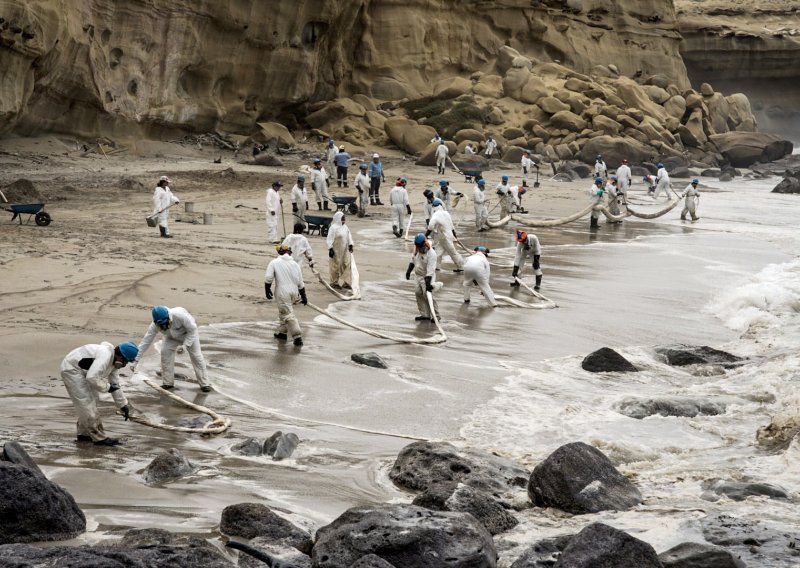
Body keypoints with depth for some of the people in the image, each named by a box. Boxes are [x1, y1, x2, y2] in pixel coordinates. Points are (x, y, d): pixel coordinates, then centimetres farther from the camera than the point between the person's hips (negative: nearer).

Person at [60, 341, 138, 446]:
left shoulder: (114, 361, 4)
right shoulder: (105, 355, -28)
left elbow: (115, 385, 14)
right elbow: (92, 377, -36)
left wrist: (123, 405, 15)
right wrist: (107, 387, -21)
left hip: (82, 372, 11)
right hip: (72, 369, -11)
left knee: (92, 400, 15)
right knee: (87, 403, -10)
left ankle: (84, 433, 27)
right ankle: (99, 438, -7)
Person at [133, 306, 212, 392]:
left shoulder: (180, 315, -43)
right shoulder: (155, 325, -31)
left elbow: (192, 329, -29)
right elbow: (146, 341, -26)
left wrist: (185, 345, -33)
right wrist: (136, 359, -28)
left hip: (190, 334, -3)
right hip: (172, 337, 3)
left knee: (196, 355, -10)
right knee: (165, 352, -15)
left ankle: (204, 383, 1)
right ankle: (167, 382, -2)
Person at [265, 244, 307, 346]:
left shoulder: (274, 263, -3)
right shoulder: (295, 264, 8)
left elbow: (268, 278, -12)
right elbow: (300, 283, 11)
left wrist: (267, 290, 1)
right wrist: (303, 296, 19)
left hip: (282, 292, -5)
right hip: (294, 292, 5)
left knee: (288, 315, -5)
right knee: (283, 311, 25)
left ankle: (297, 337, -14)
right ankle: (282, 332, 31)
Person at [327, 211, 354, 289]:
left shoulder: (345, 227, 10)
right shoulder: (334, 227, -13)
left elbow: (349, 236, 16)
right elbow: (330, 239, -16)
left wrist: (350, 245, 5)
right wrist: (330, 249, -20)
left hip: (345, 250, 7)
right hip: (336, 250, -7)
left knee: (346, 265, 1)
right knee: (336, 266, 3)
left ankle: (346, 282, 6)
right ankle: (334, 282, 15)